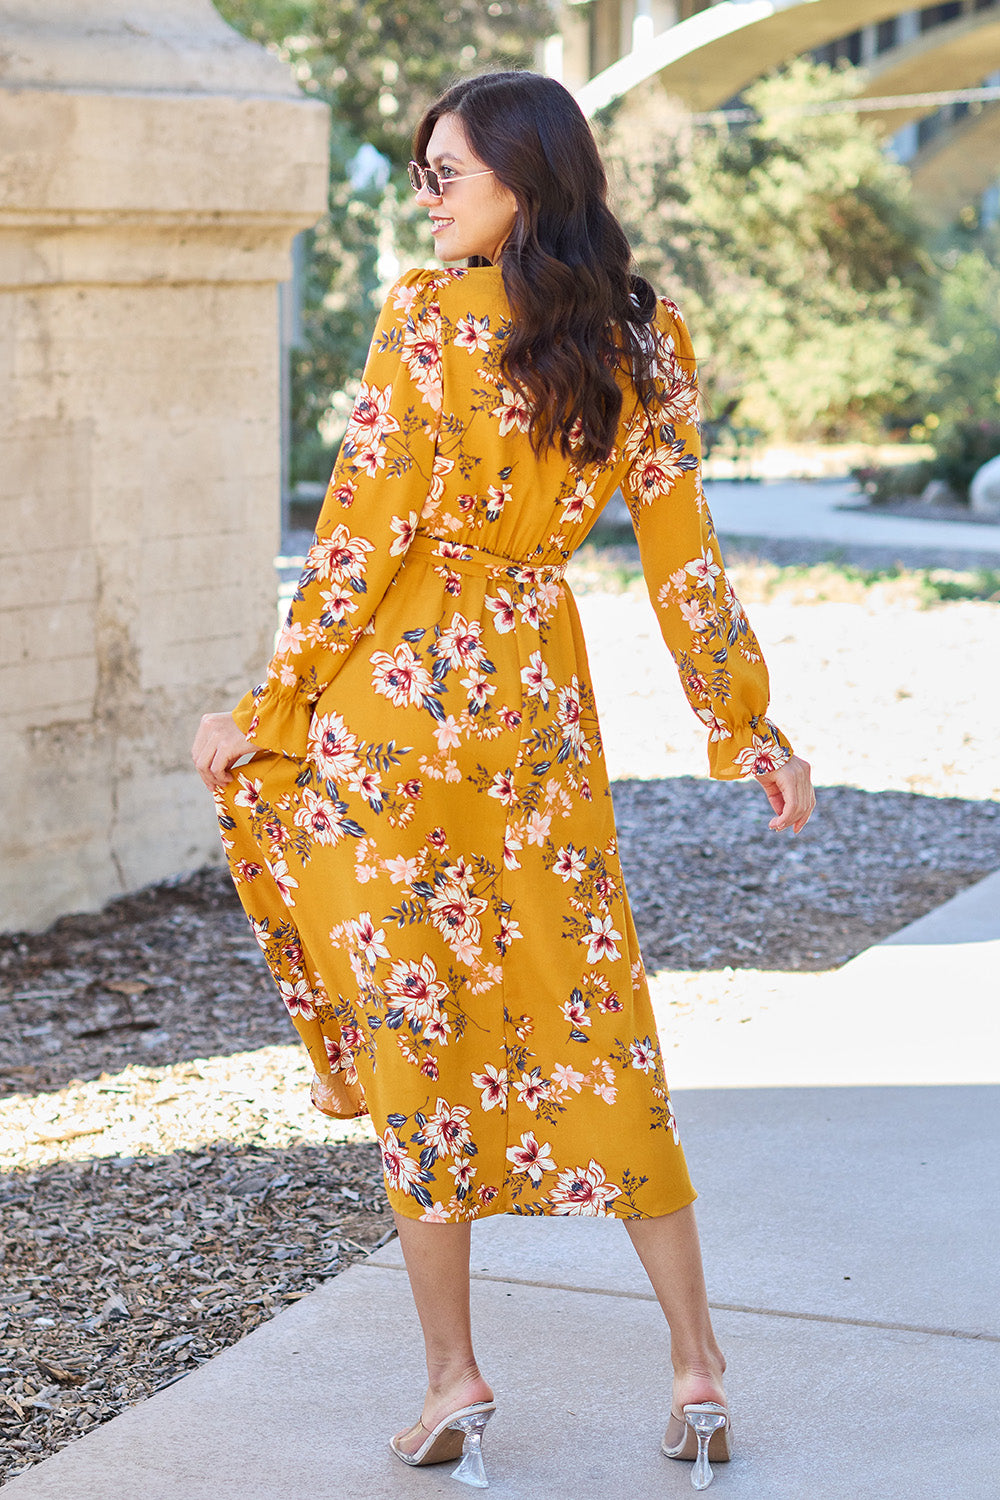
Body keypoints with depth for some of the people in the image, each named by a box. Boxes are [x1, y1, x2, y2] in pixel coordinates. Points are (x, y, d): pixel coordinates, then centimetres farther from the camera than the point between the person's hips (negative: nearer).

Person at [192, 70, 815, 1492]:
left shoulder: (427, 320, -12)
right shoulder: (645, 339, 4)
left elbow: (364, 537, -12)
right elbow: (682, 554, 5)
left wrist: (266, 708, -4)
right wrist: (748, 726, 14)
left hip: (395, 691, -5)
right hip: (542, 694, 5)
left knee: (412, 1024, 5)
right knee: (594, 1016, 12)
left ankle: (455, 1382, 11)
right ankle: (698, 1370, 14)